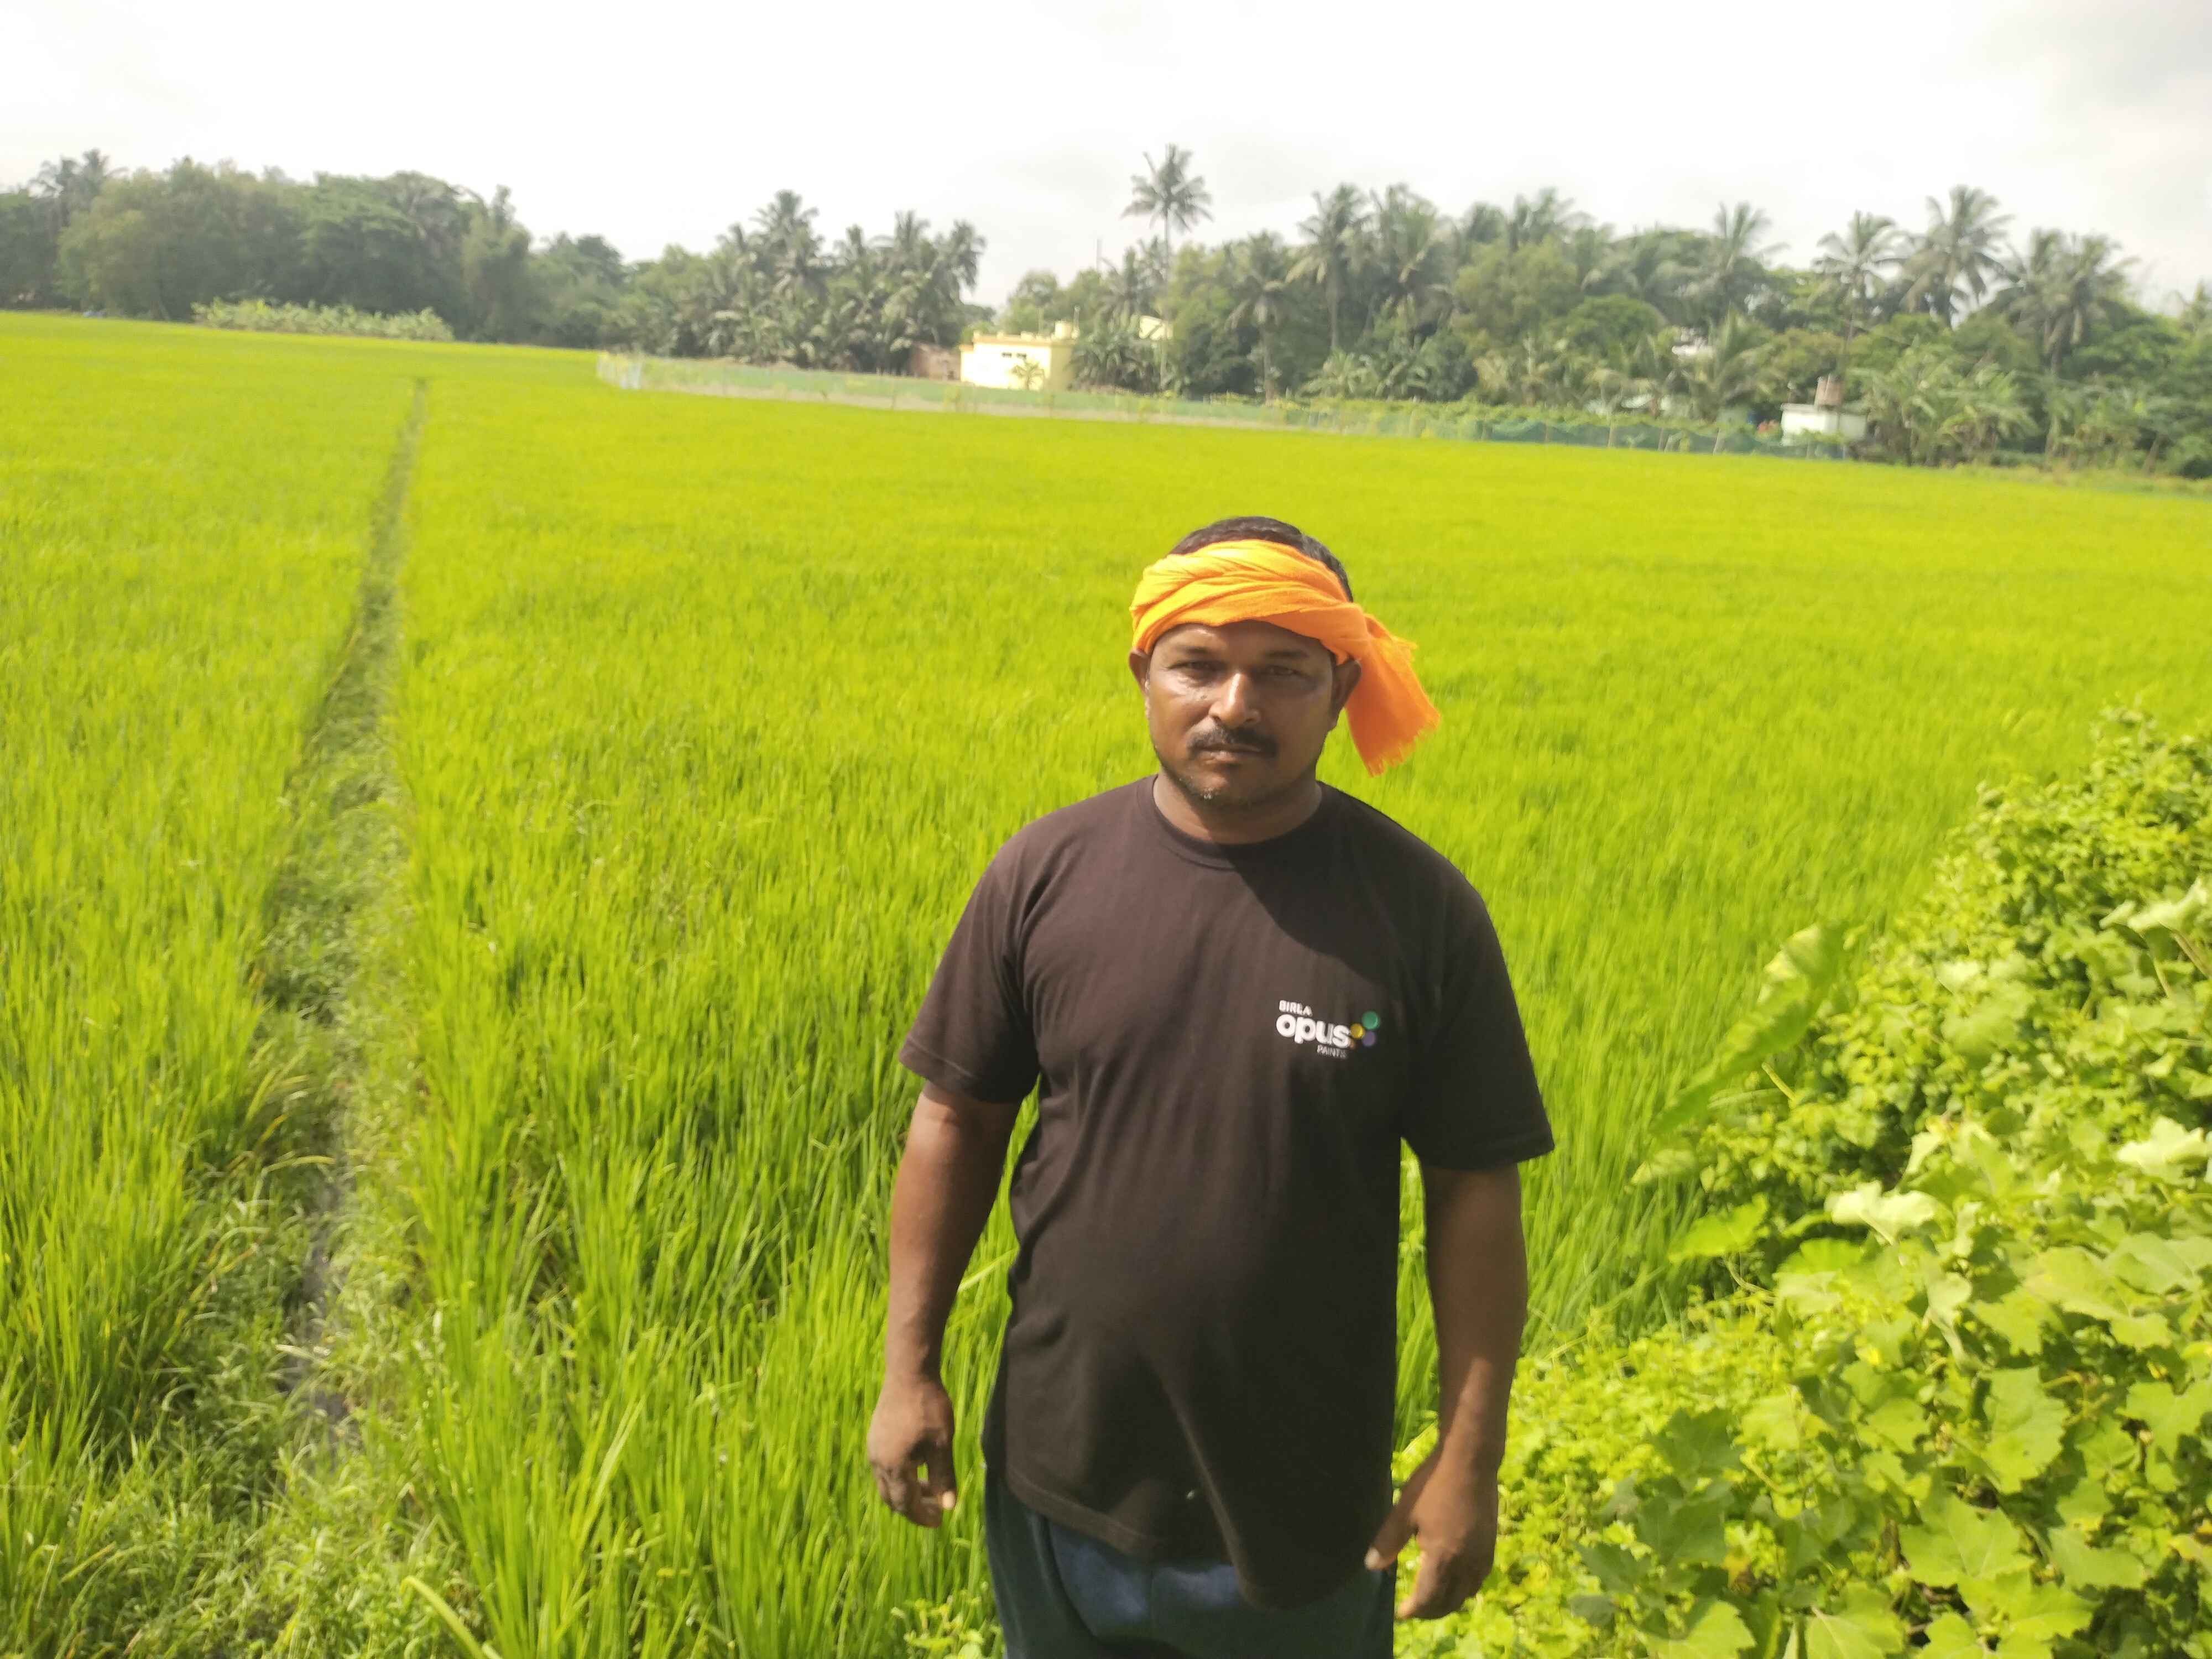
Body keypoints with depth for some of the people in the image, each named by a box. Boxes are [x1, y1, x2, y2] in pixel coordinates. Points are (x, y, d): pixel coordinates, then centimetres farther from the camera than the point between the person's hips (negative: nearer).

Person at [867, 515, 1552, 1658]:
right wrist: (908, 1369, -1)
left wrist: (1470, 1457, -6)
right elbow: (957, 1122, 0)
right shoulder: (1044, 875, -9)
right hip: (1064, 1471, 2)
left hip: (1302, 1493, -1)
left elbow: (1475, 1191, -7)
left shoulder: (1421, 910, -13)